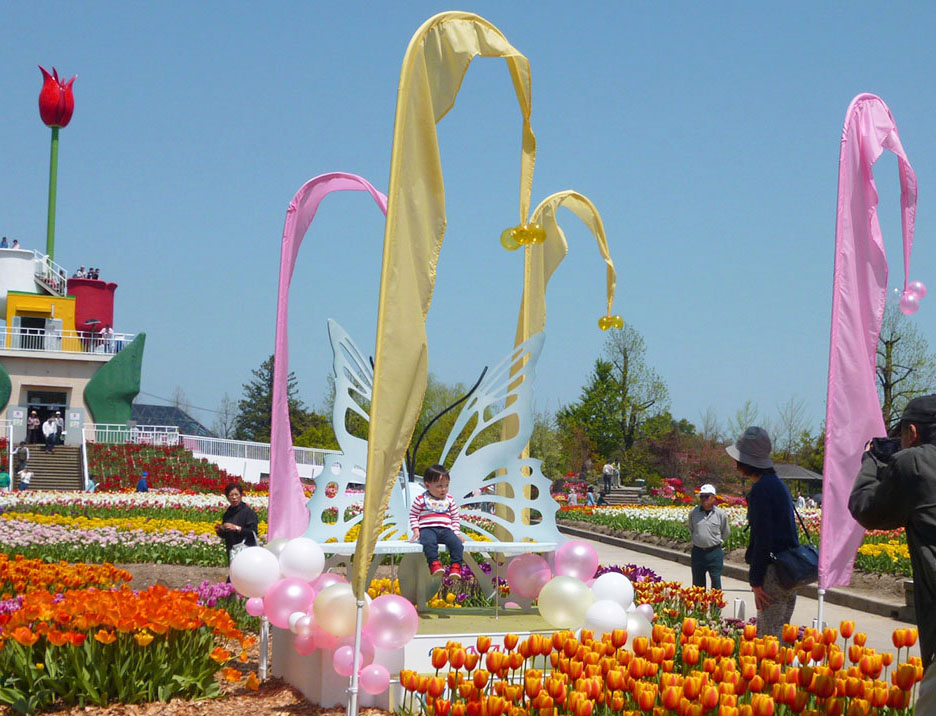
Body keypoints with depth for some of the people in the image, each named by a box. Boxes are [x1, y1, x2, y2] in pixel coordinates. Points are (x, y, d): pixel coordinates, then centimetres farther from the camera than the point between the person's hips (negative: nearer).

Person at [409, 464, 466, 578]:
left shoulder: (450, 500, 17)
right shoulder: (421, 500, 8)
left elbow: (455, 518, 21)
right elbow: (413, 515, 13)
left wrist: (457, 532, 8)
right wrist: (415, 530, -1)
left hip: (446, 530, 3)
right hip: (427, 529, -3)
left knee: (456, 542, -28)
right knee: (429, 542, -39)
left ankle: (456, 566, -28)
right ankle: (434, 563, -40)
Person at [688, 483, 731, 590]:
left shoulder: (721, 514, -5)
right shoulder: (693, 512, 1)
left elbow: (726, 532, 10)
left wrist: (717, 541, 7)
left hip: (714, 552, -2)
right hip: (697, 552, 2)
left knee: (716, 581, 1)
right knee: (697, 582, 11)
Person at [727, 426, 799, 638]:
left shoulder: (761, 489, -13)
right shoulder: (779, 485, 17)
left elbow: (763, 538, -18)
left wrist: (756, 580, -15)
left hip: (773, 573, -10)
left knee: (768, 638, -7)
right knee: (781, 634, 13)